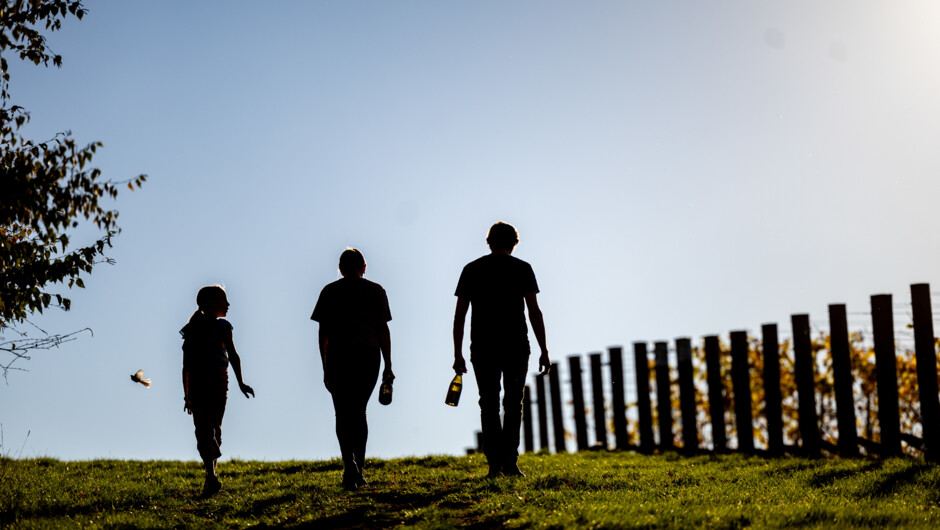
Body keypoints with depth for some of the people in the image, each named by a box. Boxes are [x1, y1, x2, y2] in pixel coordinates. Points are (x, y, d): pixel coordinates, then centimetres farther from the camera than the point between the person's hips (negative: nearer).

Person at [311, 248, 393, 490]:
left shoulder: (330, 292, 8)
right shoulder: (375, 291, 9)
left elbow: (323, 332, 5)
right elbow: (383, 329, 4)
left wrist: (325, 368, 9)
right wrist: (388, 366, 7)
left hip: (338, 356, -1)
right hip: (368, 355, 1)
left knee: (343, 414, 2)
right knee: (359, 411, 13)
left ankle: (349, 464, -20)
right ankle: (358, 471, 10)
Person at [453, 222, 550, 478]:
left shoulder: (471, 270, 7)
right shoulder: (521, 268, 2)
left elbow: (459, 315, 4)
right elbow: (534, 311, -4)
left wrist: (458, 354, 7)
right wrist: (544, 351, -2)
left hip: (482, 348, 1)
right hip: (515, 346, -1)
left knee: (489, 404, 7)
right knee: (513, 404, 6)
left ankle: (495, 462, -3)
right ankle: (509, 461, -4)